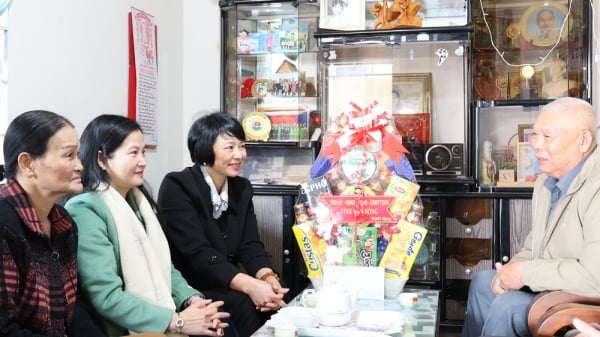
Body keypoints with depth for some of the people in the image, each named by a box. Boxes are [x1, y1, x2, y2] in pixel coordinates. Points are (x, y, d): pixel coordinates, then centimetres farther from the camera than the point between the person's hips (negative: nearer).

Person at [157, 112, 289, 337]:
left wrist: (267, 277, -23)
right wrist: (250, 285, -35)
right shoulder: (176, 187, -12)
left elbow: (251, 244, 0)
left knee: (278, 302, -20)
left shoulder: (242, 188, 8)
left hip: (227, 287, 6)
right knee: (249, 306, -29)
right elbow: (197, 253, -23)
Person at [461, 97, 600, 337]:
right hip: (549, 288, 10)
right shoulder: (546, 181, 7)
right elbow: (535, 246, 15)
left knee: (507, 307, -22)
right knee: (483, 282, 15)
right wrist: (511, 271, -6)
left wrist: (526, 273, -22)